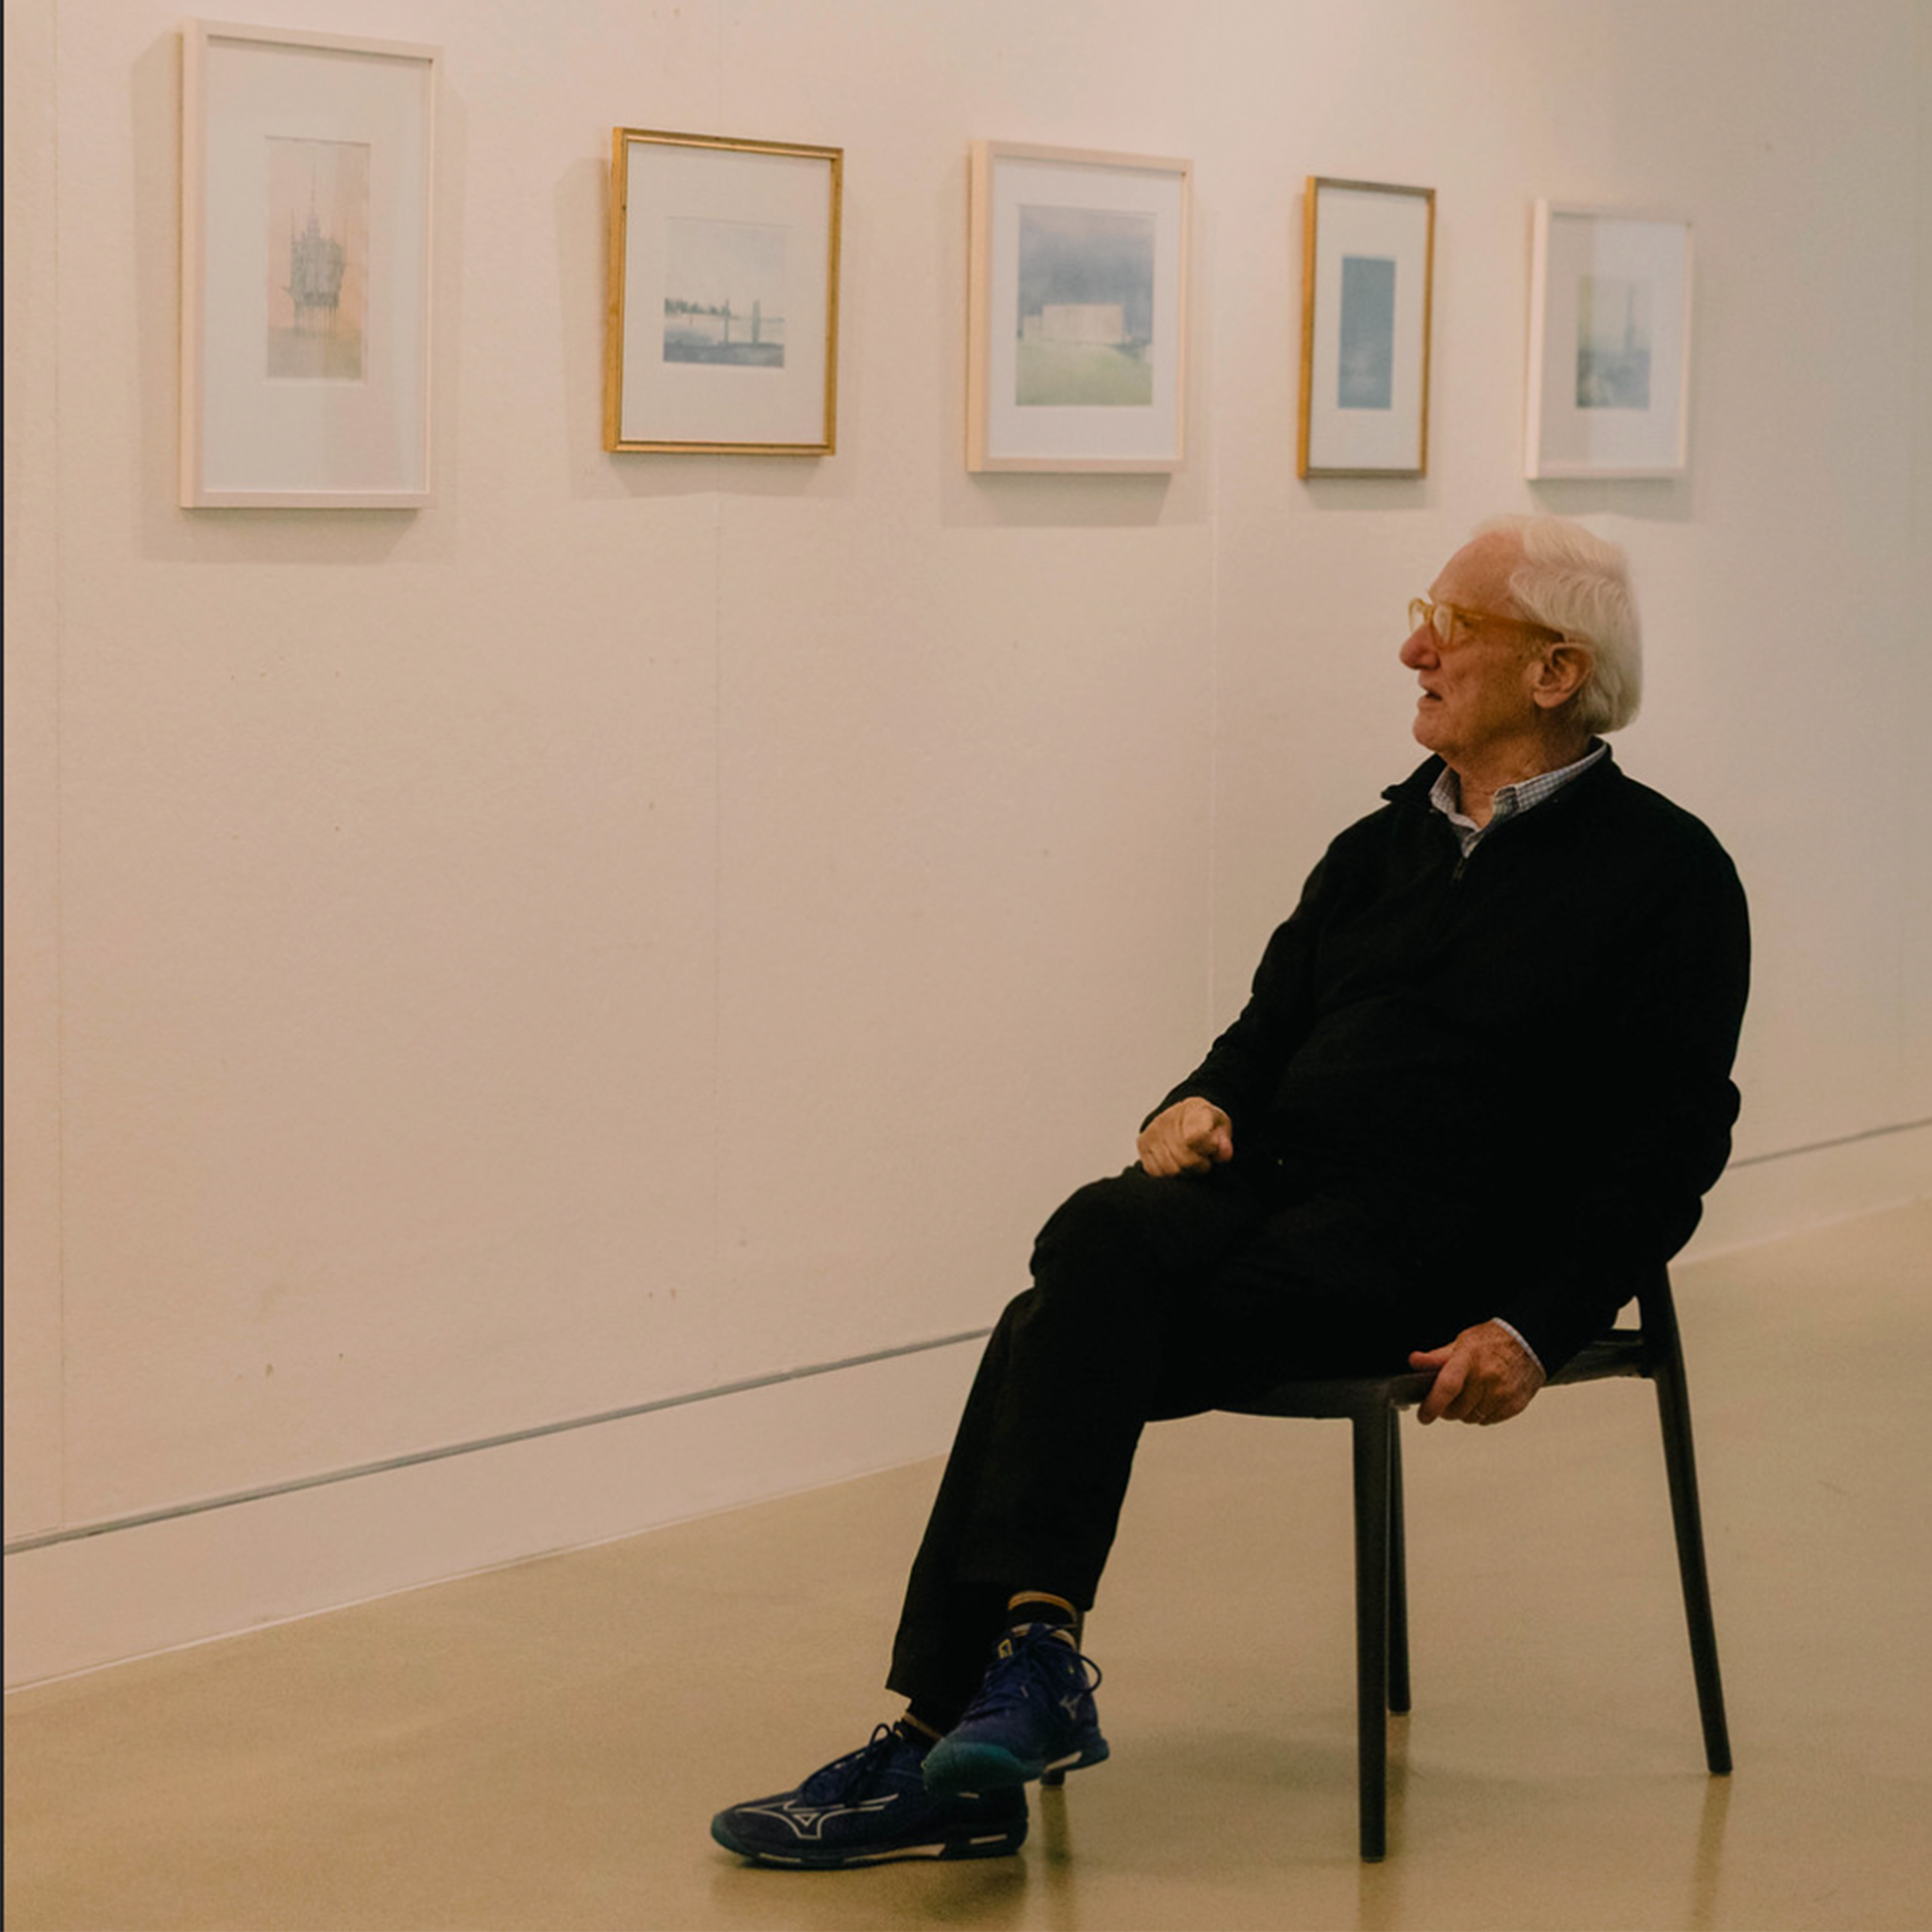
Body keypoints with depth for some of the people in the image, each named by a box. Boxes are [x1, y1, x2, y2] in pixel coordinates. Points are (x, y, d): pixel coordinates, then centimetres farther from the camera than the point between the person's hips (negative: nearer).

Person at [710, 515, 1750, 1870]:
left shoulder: (1666, 874, 3)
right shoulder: (1385, 845, 22)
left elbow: (1668, 1149, -3)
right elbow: (1270, 1030, 24)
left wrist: (1534, 1329, -14)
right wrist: (1201, 1105, -1)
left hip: (1441, 1245, -6)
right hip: (1278, 1189, 6)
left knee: (1071, 1342, -27)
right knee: (1101, 1242, -28)